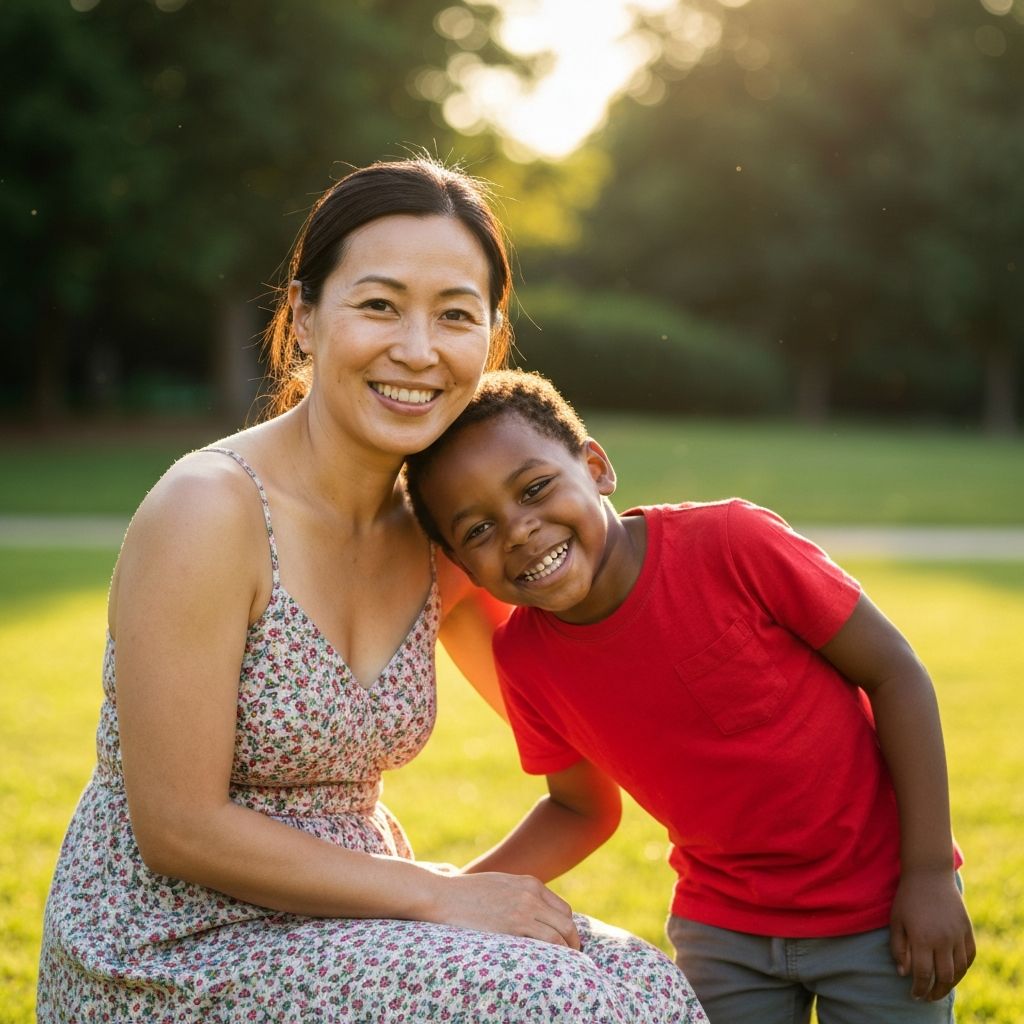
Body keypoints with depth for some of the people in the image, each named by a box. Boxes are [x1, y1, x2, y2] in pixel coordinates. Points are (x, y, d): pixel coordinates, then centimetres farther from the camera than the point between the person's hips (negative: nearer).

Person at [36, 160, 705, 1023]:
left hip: (337, 912, 7)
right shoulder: (207, 511, -21)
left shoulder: (435, 535, 0)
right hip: (172, 949, -6)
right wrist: (436, 893, -18)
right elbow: (178, 831, -21)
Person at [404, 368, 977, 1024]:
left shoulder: (729, 542, -23)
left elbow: (894, 673, -15)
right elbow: (581, 809, 5)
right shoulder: (525, 658, -10)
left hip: (882, 905, -3)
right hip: (723, 925, 3)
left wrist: (930, 873, -15)